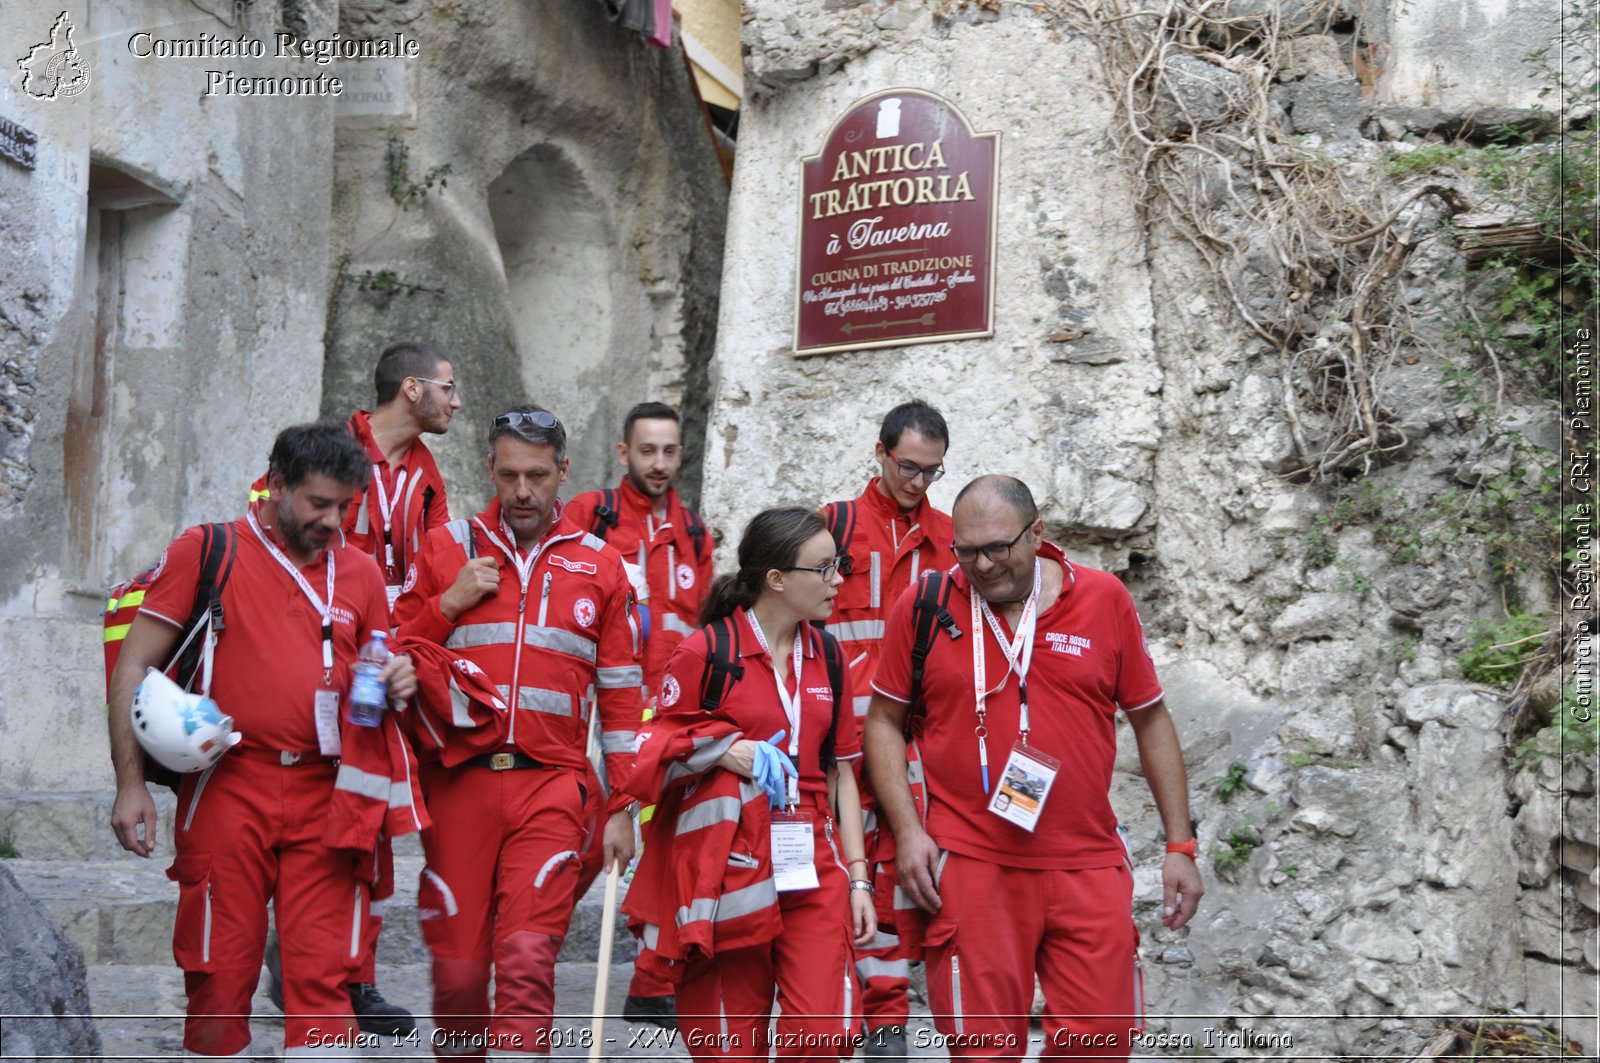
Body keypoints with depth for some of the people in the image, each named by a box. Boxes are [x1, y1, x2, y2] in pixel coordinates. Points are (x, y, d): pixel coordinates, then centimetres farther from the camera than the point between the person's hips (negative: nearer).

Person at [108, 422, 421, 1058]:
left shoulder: (361, 571, 13)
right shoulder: (207, 552, 2)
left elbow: (373, 675, 25)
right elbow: (134, 666, 1)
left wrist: (396, 680, 0)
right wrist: (130, 784, -6)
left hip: (325, 796, 3)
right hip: (229, 789, -2)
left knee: (323, 973, -2)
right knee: (220, 974, 2)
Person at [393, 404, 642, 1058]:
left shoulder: (600, 567, 10)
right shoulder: (445, 548, 10)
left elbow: (620, 696, 11)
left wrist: (622, 808, 6)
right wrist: (451, 603, -5)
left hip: (550, 787, -1)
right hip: (458, 782, 1)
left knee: (527, 957, -13)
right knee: (457, 966, 4)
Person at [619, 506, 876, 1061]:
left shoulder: (828, 656, 11)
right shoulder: (707, 652, -5)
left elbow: (841, 773, 13)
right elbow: (657, 755, 0)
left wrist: (857, 876, 8)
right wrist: (725, 750, -18)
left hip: (813, 868, 4)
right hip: (730, 869, -4)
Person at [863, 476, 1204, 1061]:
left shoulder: (1105, 598, 2)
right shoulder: (923, 605, 0)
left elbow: (1150, 720, 9)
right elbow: (884, 720, 8)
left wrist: (1180, 845, 8)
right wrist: (908, 830, -4)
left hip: (1088, 865, 1)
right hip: (969, 867, -1)